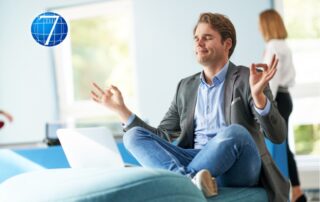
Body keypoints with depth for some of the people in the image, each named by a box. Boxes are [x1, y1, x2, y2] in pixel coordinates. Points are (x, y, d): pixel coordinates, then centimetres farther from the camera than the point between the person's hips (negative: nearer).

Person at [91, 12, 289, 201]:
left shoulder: (248, 78, 2)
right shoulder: (186, 87, 19)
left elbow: (278, 135, -9)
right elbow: (161, 138, 19)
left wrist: (257, 95, -27)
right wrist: (121, 108, 13)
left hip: (240, 168, -5)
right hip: (199, 163, 5)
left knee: (235, 132, -37)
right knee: (134, 135, -14)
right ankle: (189, 180, -41)